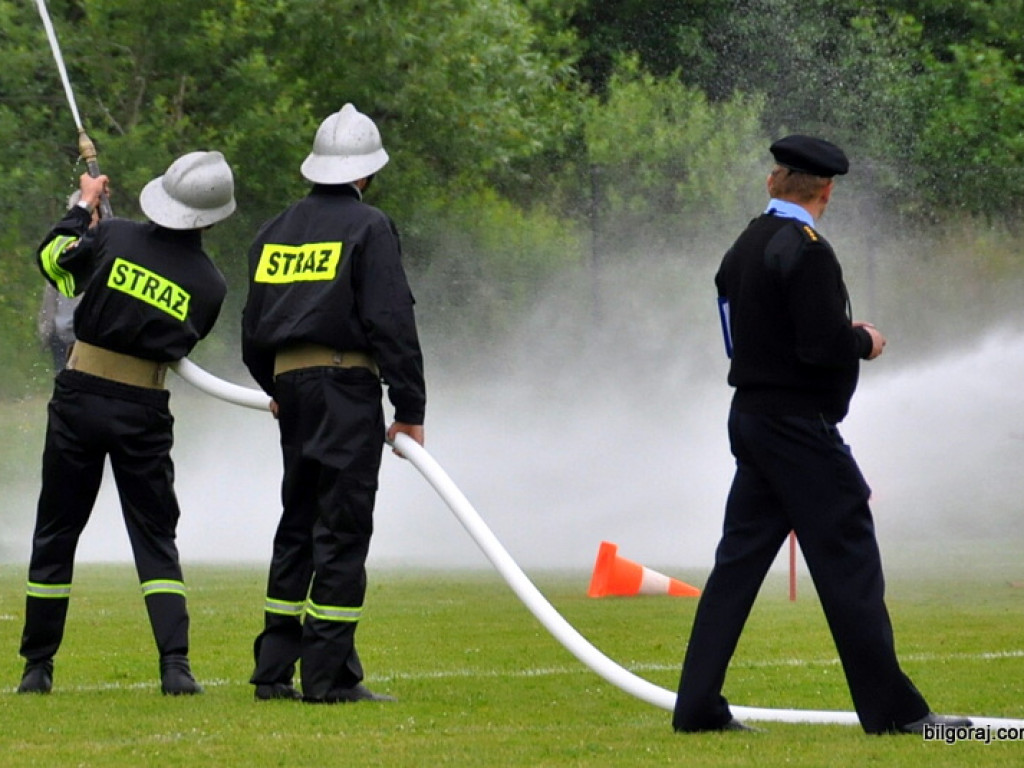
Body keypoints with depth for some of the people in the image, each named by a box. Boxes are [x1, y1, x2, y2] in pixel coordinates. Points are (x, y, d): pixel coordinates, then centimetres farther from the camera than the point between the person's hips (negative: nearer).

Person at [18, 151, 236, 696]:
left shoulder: (114, 237, -6)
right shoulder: (209, 283, -3)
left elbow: (52, 258, 11)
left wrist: (84, 206, 26)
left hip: (79, 399, 0)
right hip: (145, 415, 0)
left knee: (55, 534, 11)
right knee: (155, 539, 8)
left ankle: (38, 666, 16)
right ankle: (175, 665, -7)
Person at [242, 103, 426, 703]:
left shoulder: (277, 230, 14)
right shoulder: (369, 227, -6)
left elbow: (254, 327, 19)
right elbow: (392, 322, -13)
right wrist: (410, 408, -10)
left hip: (291, 383, 7)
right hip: (348, 384, -7)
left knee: (298, 525, 14)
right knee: (343, 529, -5)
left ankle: (274, 670, 13)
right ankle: (328, 674, -8)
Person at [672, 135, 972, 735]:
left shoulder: (744, 250, 11)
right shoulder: (806, 251, -16)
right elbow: (824, 345, -23)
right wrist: (866, 342, -3)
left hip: (752, 418, 9)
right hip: (799, 426, -9)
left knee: (739, 563, 9)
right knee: (849, 563, -4)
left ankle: (699, 707, 8)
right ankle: (892, 709, 0)